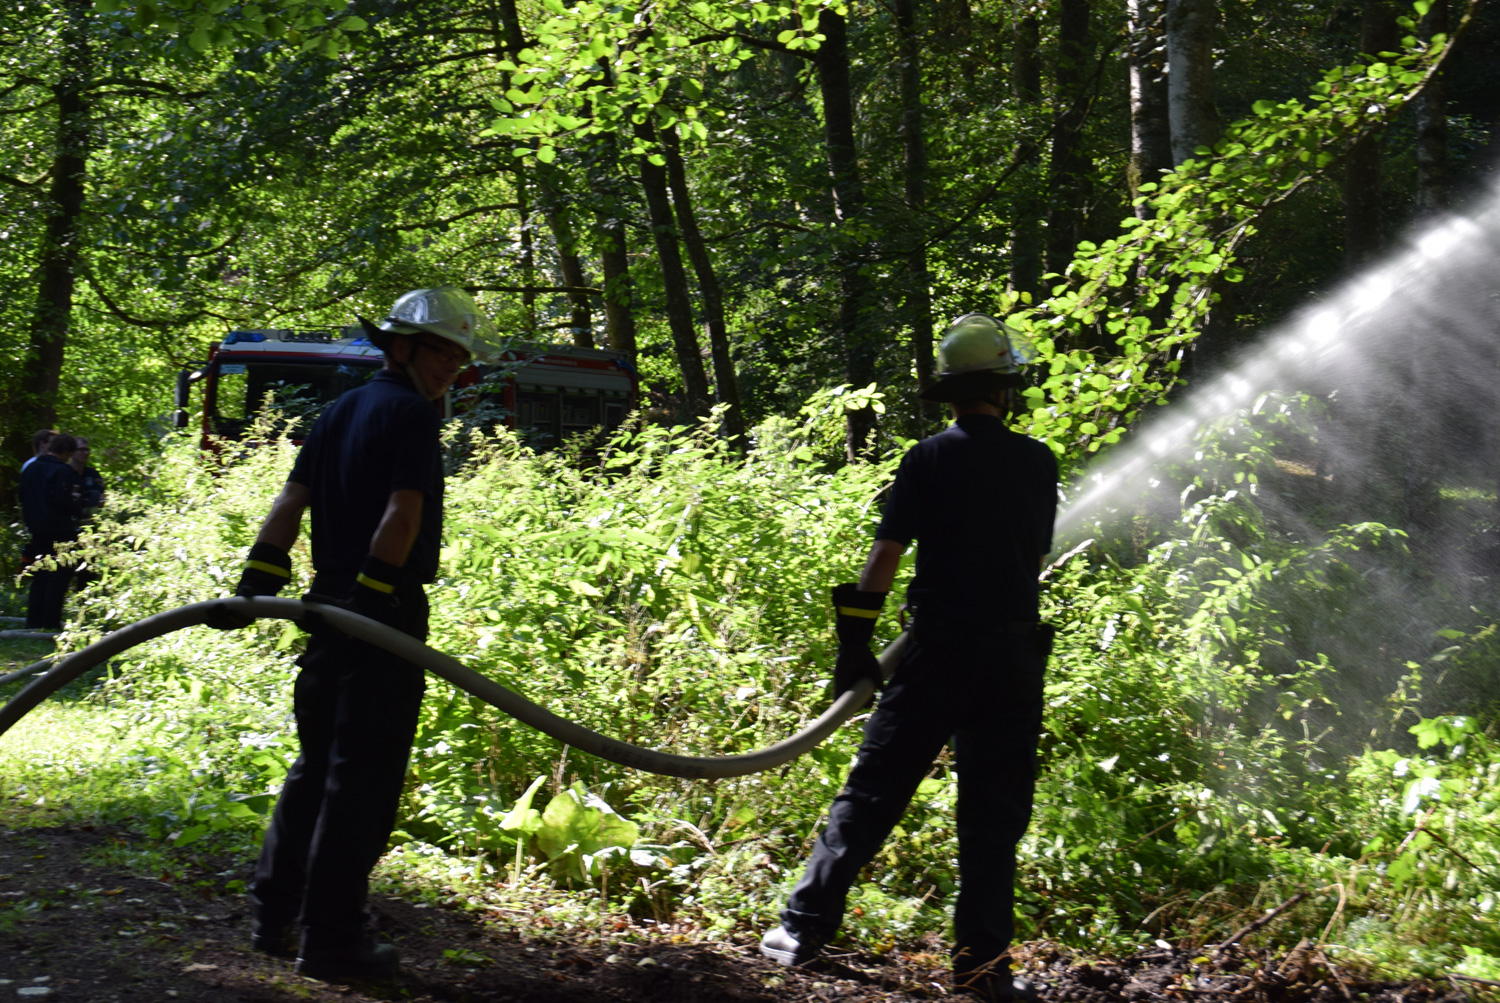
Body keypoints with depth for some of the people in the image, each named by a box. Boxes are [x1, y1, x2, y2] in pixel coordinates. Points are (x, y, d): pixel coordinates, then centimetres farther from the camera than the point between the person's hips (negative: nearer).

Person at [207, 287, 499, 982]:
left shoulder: (340, 411, 18)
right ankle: (330, 942, -1)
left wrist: (257, 583, 7)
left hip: (331, 606, 9)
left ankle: (273, 913, 24)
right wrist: (373, 591, -23)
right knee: (363, 777, -4)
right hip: (383, 612, -9)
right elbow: (402, 512, -20)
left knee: (316, 765, 18)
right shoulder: (411, 412, -8)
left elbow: (292, 499, 12)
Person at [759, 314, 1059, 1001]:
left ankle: (805, 926, 9)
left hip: (940, 649, -1)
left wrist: (855, 643, -4)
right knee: (994, 813, 7)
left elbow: (885, 558, -8)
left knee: (873, 790, 5)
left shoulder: (929, 459, -3)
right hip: (1015, 654, 2)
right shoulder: (1038, 464, 4)